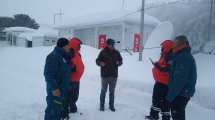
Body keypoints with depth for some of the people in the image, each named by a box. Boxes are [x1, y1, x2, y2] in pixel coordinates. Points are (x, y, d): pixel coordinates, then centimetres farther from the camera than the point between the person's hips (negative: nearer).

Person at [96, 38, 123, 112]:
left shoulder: (116, 52, 5)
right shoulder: (103, 52, -5)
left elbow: (120, 60, 15)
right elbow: (97, 60, 0)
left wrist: (119, 62, -8)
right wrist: (100, 63, -22)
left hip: (114, 75, 3)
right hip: (105, 75, -3)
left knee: (112, 92, 12)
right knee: (103, 91, 8)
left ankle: (111, 105, 25)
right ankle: (102, 105, 21)